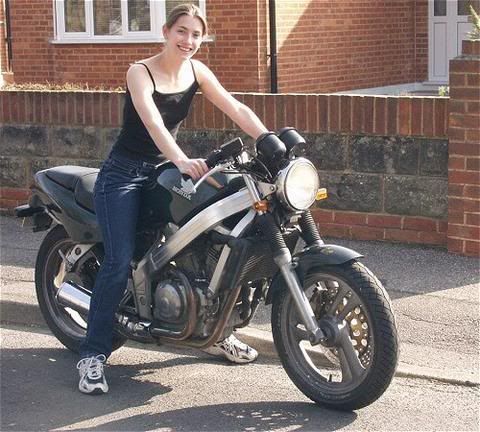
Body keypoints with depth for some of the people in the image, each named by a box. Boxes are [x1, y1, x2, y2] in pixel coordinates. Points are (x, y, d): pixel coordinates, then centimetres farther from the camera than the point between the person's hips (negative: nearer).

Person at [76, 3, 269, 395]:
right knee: (120, 262, -18)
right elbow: (153, 123, -32)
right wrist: (182, 160, -49)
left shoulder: (196, 71, 1)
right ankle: (93, 355, -12)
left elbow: (236, 109, -6)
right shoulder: (140, 73, -16)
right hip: (124, 174, -6)